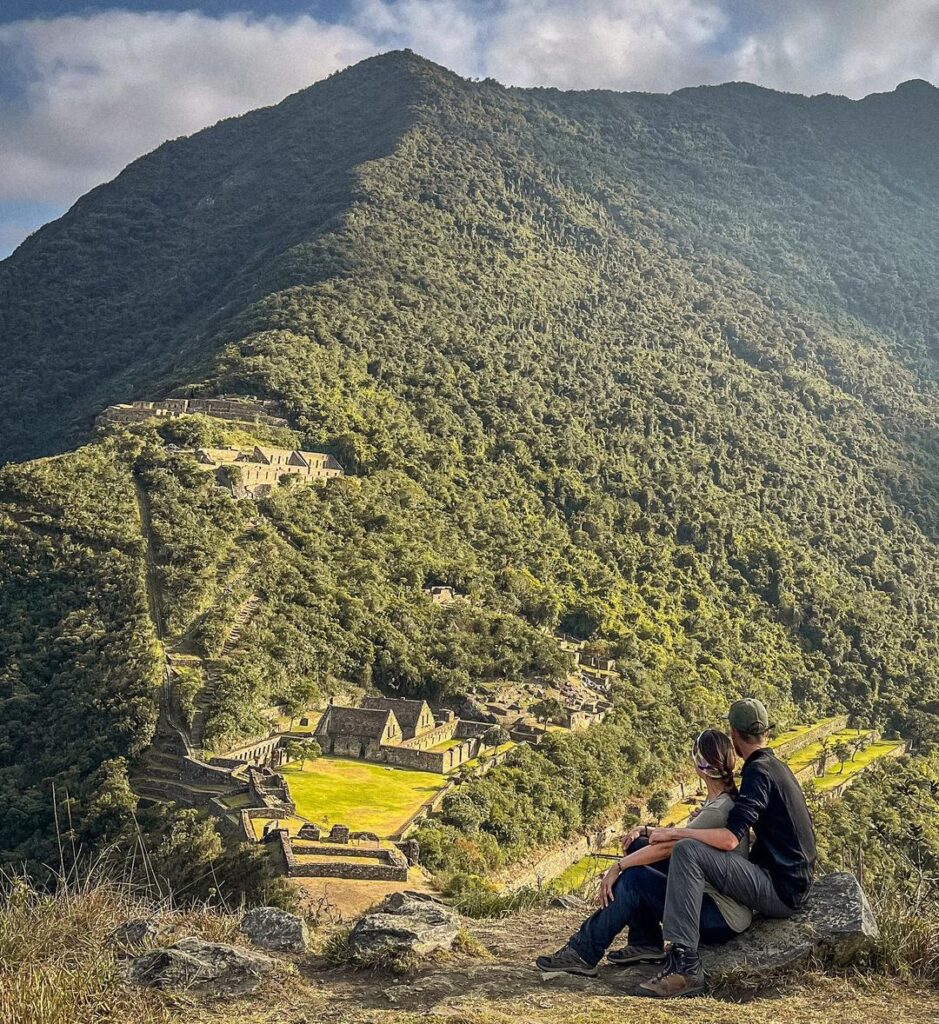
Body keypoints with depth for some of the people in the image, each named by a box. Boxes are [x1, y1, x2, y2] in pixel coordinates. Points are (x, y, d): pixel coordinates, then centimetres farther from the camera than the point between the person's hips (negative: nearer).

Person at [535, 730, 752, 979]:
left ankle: (584, 954, -7)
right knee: (638, 846, 4)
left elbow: (666, 847, -23)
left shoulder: (719, 811, -24)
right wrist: (646, 831, 2)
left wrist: (618, 867, -15)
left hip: (724, 919, -9)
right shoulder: (729, 800, 7)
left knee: (633, 878, -18)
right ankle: (646, 943, 9)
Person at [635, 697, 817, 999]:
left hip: (780, 890, -10)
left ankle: (684, 966, -28)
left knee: (687, 852, -24)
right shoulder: (777, 767, 15)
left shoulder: (758, 771, -16)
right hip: (789, 886, 10)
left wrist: (675, 833, -16)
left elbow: (729, 839, -27)